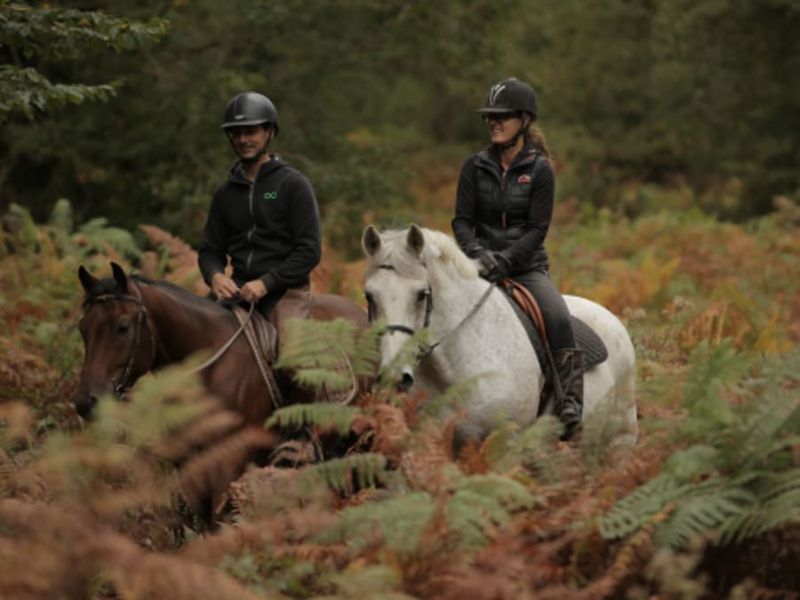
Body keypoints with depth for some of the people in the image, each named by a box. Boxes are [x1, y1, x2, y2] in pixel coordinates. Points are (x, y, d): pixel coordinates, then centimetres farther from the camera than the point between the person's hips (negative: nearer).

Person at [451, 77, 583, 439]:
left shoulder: (540, 170, -1)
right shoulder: (475, 167, 5)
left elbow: (537, 229, -7)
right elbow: (461, 220, 3)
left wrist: (505, 259, -21)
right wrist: (477, 253, -17)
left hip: (527, 266, -2)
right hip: (482, 267, 2)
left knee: (559, 319, -27)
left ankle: (569, 405, -27)